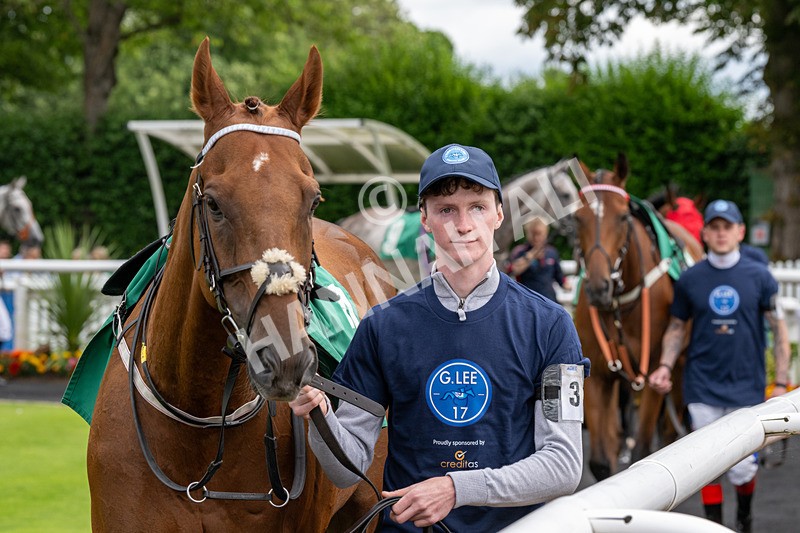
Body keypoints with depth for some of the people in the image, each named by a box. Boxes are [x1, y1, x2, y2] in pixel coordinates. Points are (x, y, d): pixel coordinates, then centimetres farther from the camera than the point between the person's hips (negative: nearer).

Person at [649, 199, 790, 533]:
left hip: (746, 388, -1)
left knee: (742, 467, 0)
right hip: (702, 387, 1)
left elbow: (779, 330, 1)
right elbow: (677, 328, 9)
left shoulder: (759, 277, -2)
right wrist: (665, 366, -7)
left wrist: (781, 382, -4)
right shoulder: (689, 279, 0)